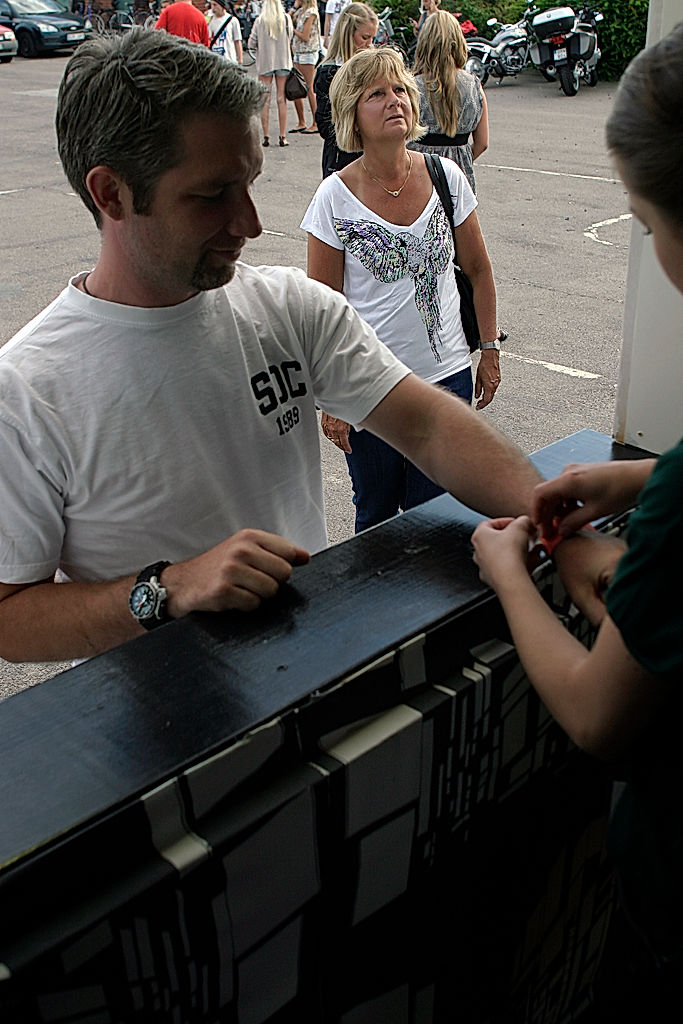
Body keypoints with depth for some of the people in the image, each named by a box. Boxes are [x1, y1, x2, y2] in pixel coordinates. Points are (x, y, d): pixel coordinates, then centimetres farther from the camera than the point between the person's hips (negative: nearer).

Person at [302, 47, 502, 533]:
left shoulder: (445, 177, -2)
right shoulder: (335, 197, -9)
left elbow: (478, 269, 9)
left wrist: (490, 350, 9)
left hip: (447, 374, 2)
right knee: (376, 515, 14)